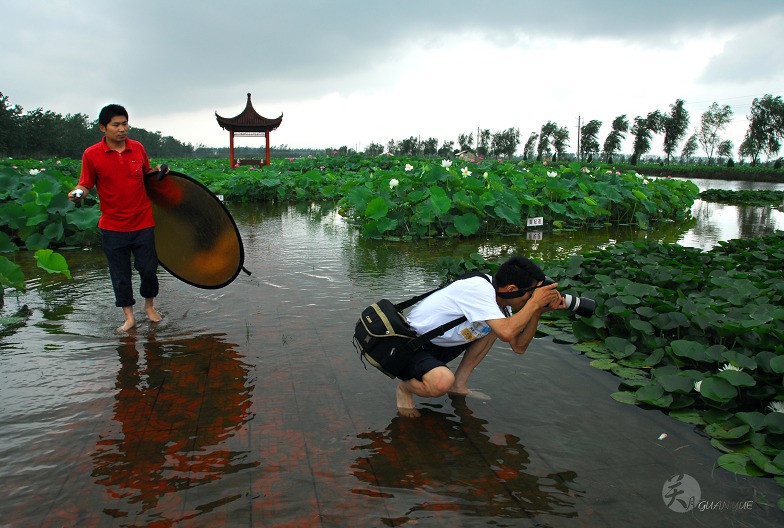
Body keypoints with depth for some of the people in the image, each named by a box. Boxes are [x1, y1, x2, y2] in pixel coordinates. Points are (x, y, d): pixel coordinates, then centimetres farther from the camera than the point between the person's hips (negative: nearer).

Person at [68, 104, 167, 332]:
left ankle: (149, 305, 32)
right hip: (113, 225, -1)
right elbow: (86, 184, 1)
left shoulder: (138, 148, 2)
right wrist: (78, 192, -20)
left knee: (148, 268, 5)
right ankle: (129, 316, 23)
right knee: (120, 274, 8)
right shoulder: (92, 154, -5)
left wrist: (157, 173, -4)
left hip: (143, 221, 1)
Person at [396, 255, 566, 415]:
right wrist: (534, 302, -24)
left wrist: (537, 312, -8)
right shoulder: (480, 288, -27)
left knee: (495, 326, 5)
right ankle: (405, 387, -2)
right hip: (409, 348, -9)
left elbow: (519, 346, 3)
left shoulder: (500, 300, 1)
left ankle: (459, 385, 9)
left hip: (438, 344, 9)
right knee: (442, 382, -38)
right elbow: (506, 333, -38)